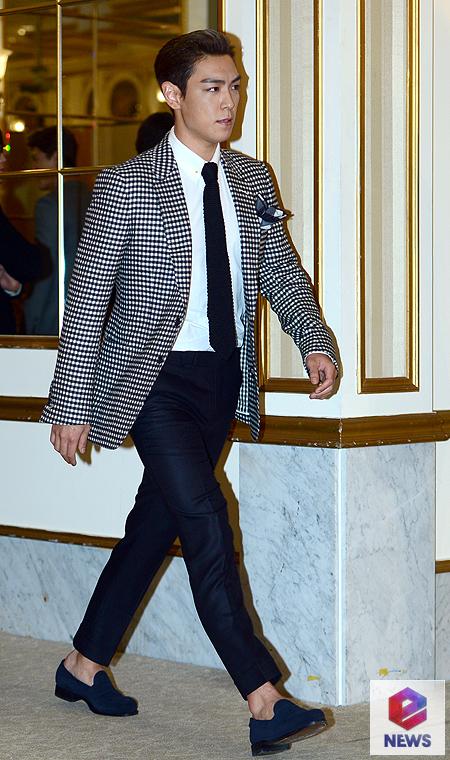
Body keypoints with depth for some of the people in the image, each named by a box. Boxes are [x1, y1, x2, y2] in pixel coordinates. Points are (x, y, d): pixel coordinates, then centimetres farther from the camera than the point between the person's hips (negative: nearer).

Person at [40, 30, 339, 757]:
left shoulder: (252, 181, 8)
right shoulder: (126, 185, -8)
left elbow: (282, 272, 12)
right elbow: (86, 299, -7)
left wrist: (315, 343, -6)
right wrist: (72, 405, -8)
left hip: (224, 377, 6)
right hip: (155, 377, -6)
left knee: (158, 522, 12)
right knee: (205, 519, -16)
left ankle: (84, 665, 28)